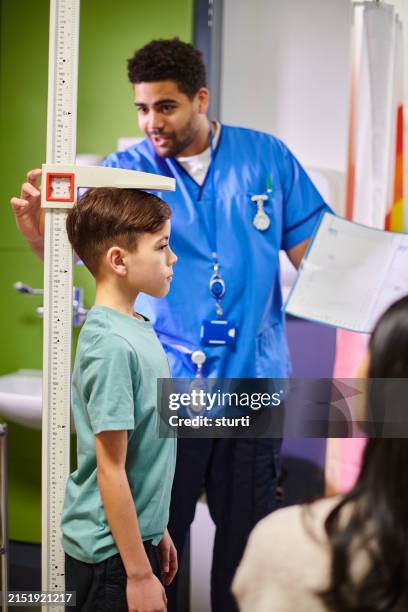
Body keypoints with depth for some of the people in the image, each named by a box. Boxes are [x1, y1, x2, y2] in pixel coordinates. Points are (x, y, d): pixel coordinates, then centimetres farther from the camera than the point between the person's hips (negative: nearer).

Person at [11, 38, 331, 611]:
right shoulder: (126, 171, -3)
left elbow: (315, 252, 4)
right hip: (164, 386, -1)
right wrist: (39, 230, -38)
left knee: (247, 534, 15)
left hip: (252, 380, 1)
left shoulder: (266, 157, 1)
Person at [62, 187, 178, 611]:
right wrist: (139, 573, -18)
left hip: (136, 534, 9)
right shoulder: (112, 345, -22)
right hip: (110, 554, -9)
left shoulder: (136, 328, 5)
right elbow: (111, 469, -21)